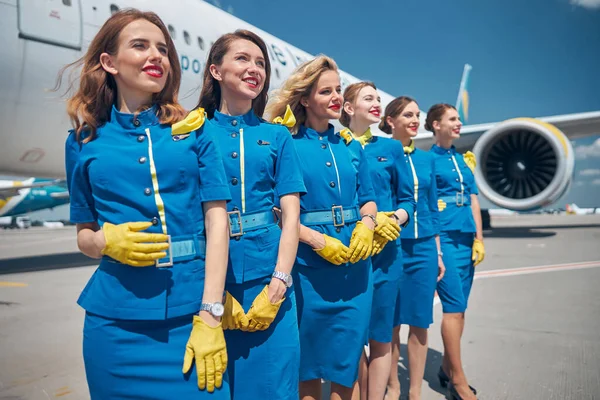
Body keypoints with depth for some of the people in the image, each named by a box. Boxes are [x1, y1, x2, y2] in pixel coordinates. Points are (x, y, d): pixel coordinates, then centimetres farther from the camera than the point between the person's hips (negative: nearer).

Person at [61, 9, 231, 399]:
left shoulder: (194, 130, 3)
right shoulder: (84, 142, 6)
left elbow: (217, 220, -4)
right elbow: (84, 234, 11)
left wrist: (210, 315, -11)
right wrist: (107, 241, -13)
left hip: (190, 311, -1)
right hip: (115, 319, 1)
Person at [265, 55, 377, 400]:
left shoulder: (350, 145, 10)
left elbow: (367, 199, 15)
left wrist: (366, 224, -6)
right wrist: (316, 239, -18)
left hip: (354, 263, 4)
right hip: (308, 265, -4)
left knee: (347, 358, 12)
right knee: (309, 357, 12)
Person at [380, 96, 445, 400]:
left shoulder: (426, 158, 10)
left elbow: (432, 207, 13)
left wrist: (438, 251, 12)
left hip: (423, 248, 4)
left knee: (420, 321, 9)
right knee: (391, 321, 7)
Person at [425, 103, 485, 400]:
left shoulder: (463, 159, 17)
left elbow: (473, 200, 16)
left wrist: (479, 239, 9)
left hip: (466, 238, 7)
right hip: (443, 238, -7)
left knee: (459, 306, 9)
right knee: (454, 305, -7)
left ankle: (447, 367, 23)